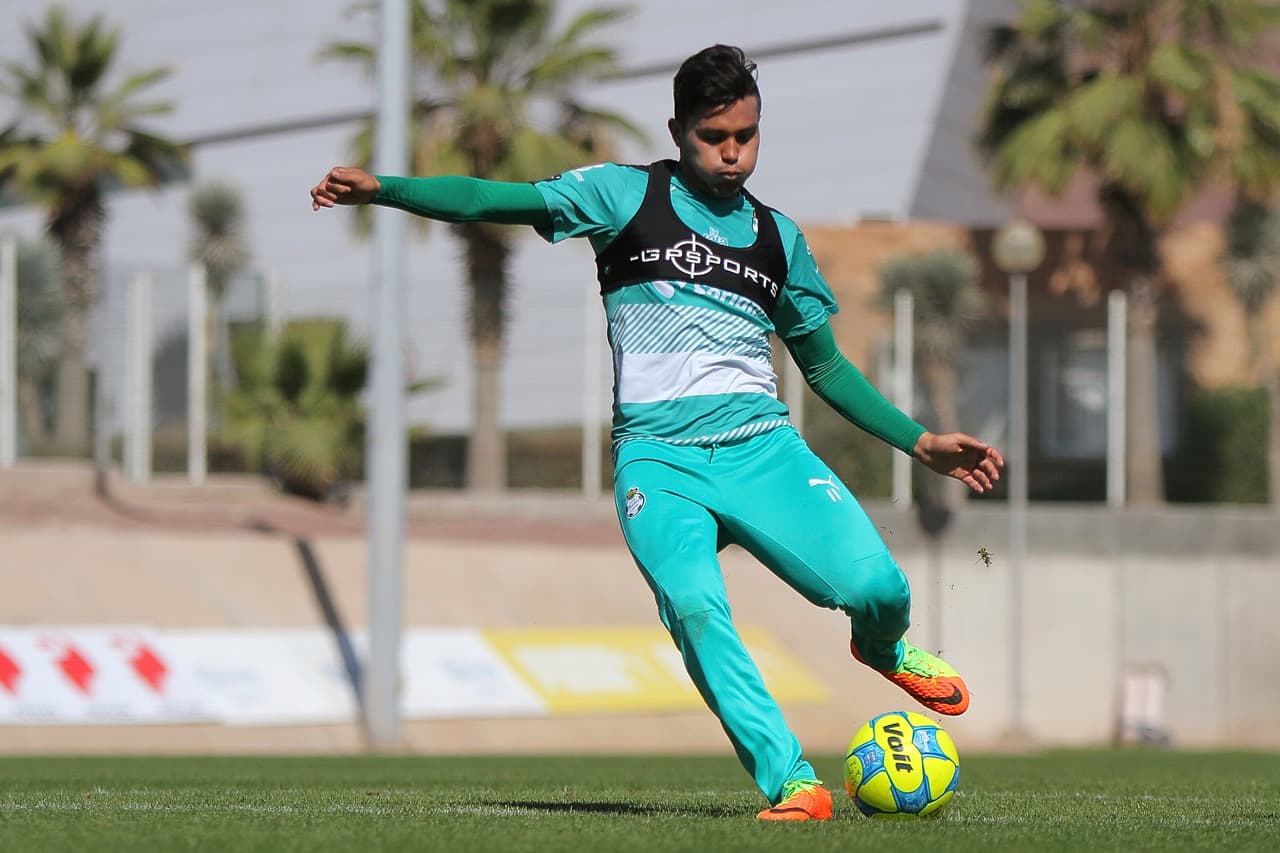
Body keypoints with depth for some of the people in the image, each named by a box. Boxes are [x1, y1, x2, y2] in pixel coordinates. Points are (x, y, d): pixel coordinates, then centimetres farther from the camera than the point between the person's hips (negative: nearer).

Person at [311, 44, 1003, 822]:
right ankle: (793, 784, -27)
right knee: (694, 605, -31)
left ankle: (883, 646, 19)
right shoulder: (626, 195, 7)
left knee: (875, 586, -19)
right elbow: (499, 202, 0)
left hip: (763, 447, 2)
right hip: (658, 459, -2)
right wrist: (379, 188, -12)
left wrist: (922, 443, 20)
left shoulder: (779, 237, 17)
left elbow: (825, 365, 26)